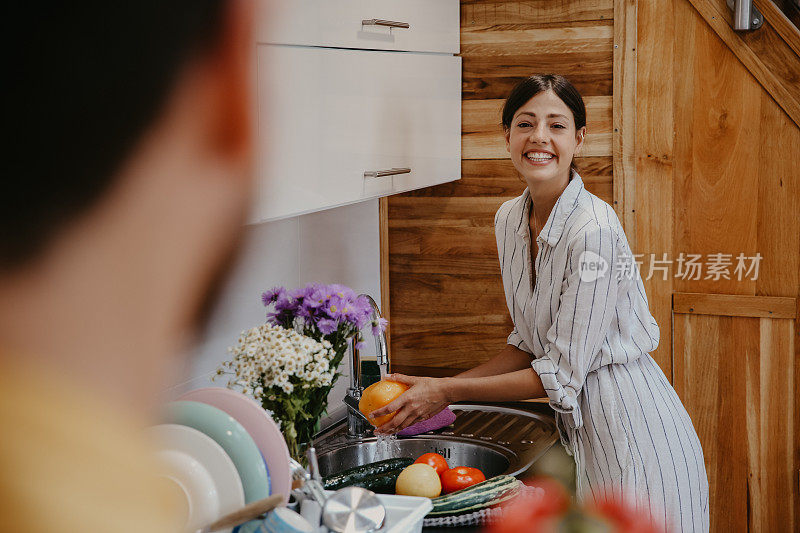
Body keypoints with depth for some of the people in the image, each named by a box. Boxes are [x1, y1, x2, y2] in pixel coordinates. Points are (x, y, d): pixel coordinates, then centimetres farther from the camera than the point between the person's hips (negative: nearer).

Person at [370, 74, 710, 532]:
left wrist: (449, 391, -16)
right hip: (584, 429, 7)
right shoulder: (510, 219, 2)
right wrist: (438, 388, 1)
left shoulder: (595, 230, -23)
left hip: (636, 436, -7)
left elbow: (561, 375, -20)